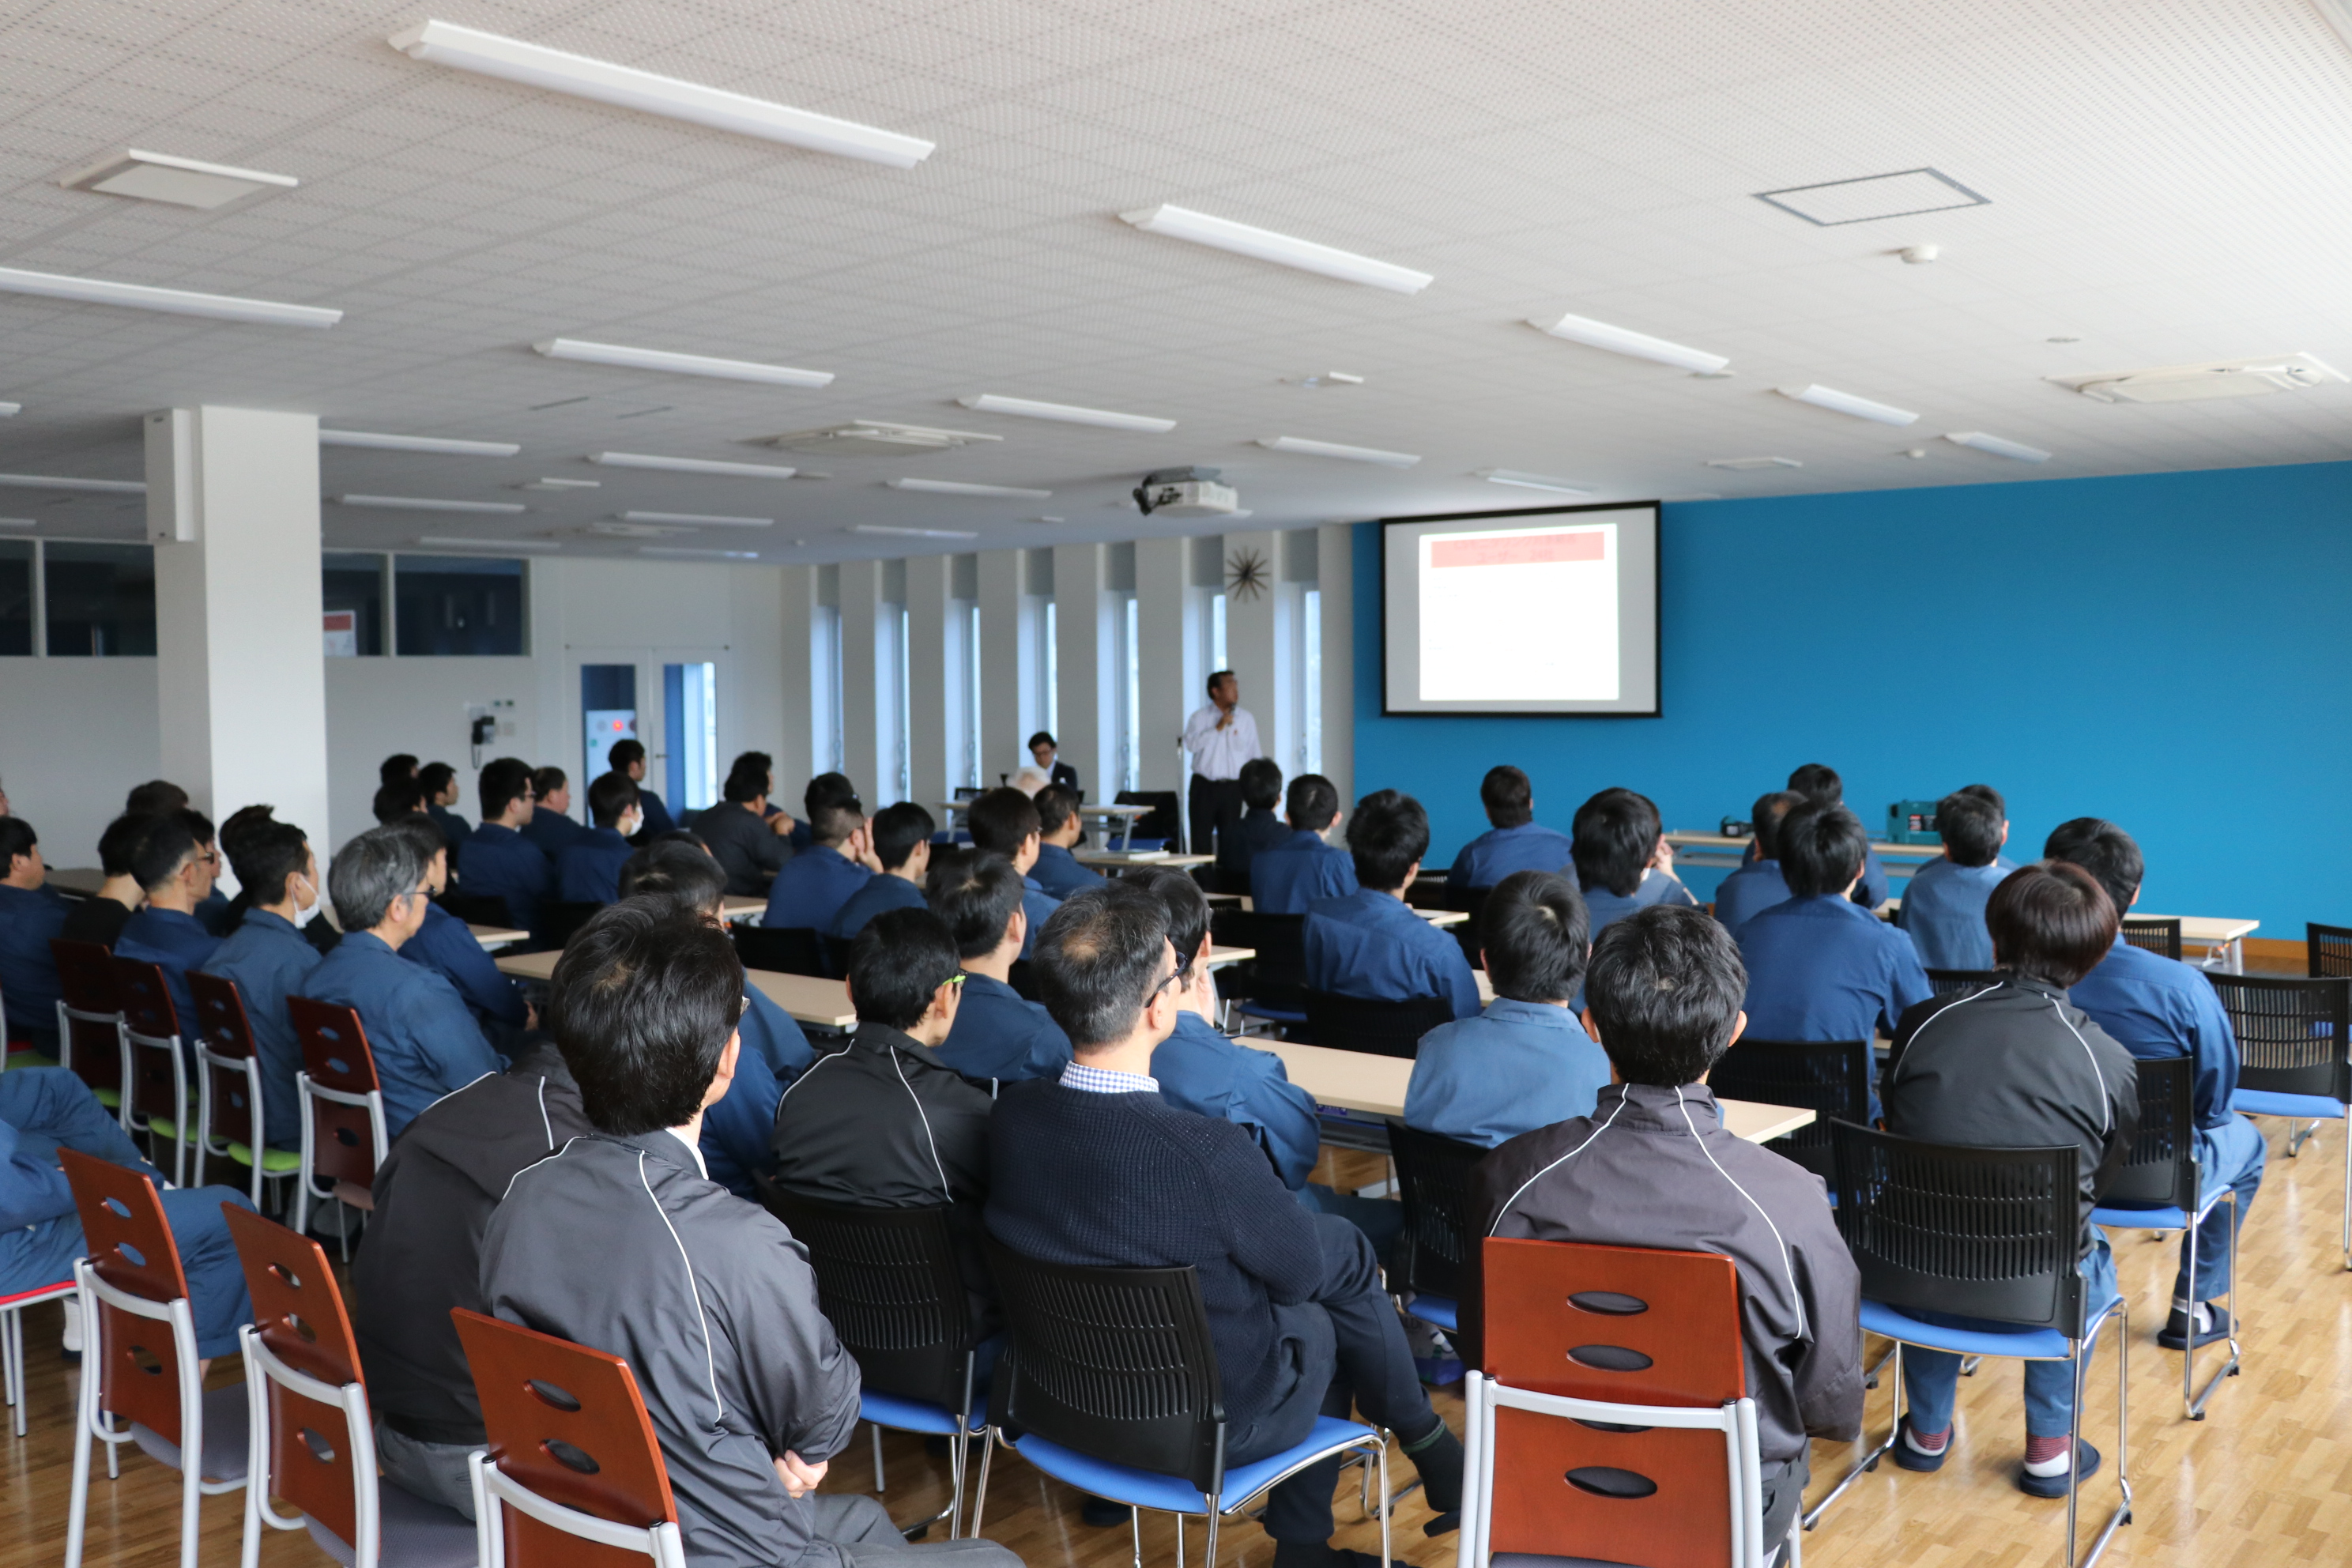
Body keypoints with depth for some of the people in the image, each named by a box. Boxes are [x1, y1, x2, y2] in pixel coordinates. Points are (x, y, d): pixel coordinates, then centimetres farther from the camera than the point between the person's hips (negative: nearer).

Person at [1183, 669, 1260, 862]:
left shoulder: (1246, 719, 6)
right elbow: (1191, 744, -16)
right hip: (1204, 786, -1)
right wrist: (1218, 728, -16)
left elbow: (1255, 755, 9)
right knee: (1201, 840, 1)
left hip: (1232, 787, 1)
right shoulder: (1199, 717, 0)